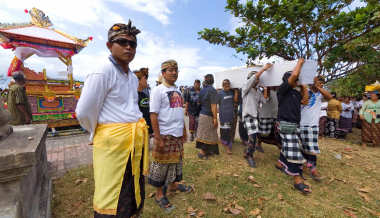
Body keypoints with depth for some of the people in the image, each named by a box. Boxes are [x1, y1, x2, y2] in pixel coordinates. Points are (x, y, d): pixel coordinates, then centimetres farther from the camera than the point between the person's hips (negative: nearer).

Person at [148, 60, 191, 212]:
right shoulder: (158, 90, -9)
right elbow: (153, 115, -14)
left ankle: (173, 184, 42)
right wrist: (158, 138, -18)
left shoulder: (177, 90, 12)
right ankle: (159, 194, 26)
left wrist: (184, 131, 15)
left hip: (178, 134, 7)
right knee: (162, 164, 6)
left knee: (177, 161, 19)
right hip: (165, 135, -7)